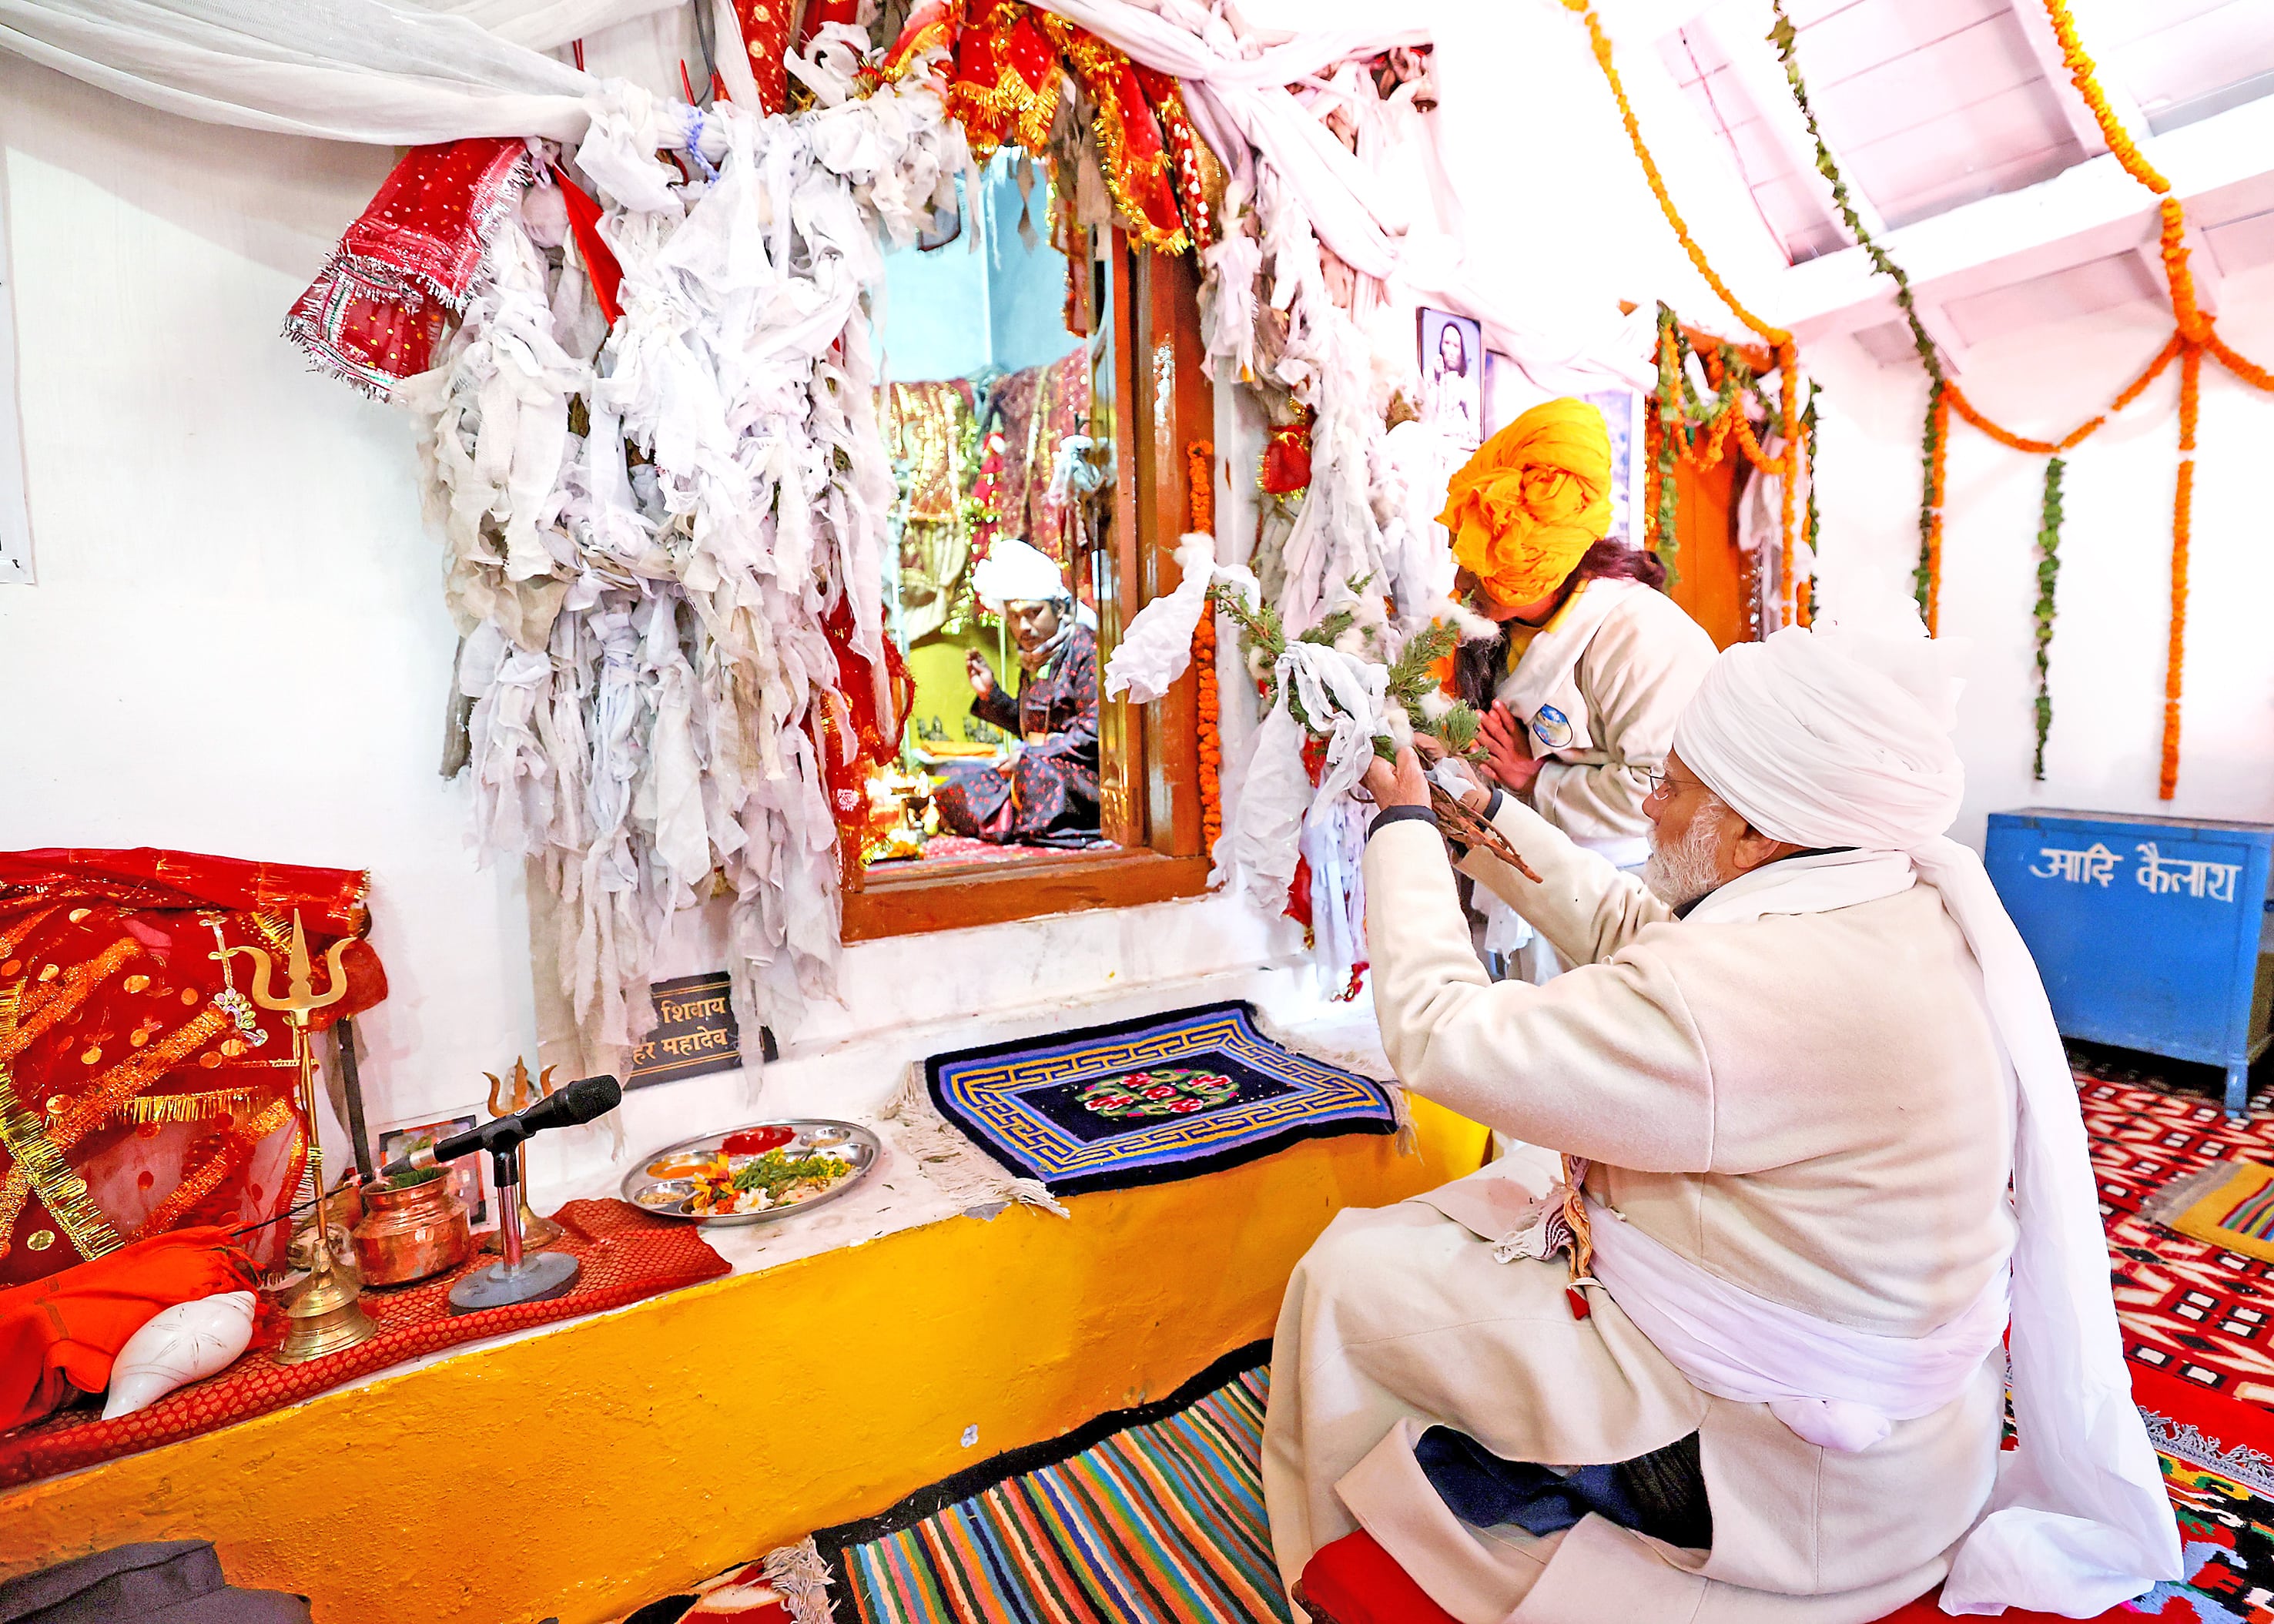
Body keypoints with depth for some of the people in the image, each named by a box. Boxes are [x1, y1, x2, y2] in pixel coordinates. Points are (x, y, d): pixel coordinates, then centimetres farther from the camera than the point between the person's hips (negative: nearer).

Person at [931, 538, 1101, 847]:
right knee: (958, 782, -4)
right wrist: (989, 692, 13)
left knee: (1036, 771, -37)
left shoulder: (1085, 649, -10)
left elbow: (1095, 732, -17)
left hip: (1085, 774, -8)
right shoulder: (1034, 658, 14)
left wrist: (1031, 755, -17)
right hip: (1037, 766, 8)